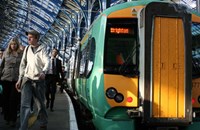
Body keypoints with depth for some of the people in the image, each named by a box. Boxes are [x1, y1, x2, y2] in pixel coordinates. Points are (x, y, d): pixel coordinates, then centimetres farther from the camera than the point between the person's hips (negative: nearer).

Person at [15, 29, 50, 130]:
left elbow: (47, 62, -14)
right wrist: (20, 79, 12)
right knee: (25, 105, -10)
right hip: (27, 79, 3)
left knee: (41, 104, 6)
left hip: (39, 80, -2)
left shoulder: (42, 48, 1)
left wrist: (43, 71, -35)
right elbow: (23, 64, 17)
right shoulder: (27, 49, 13)